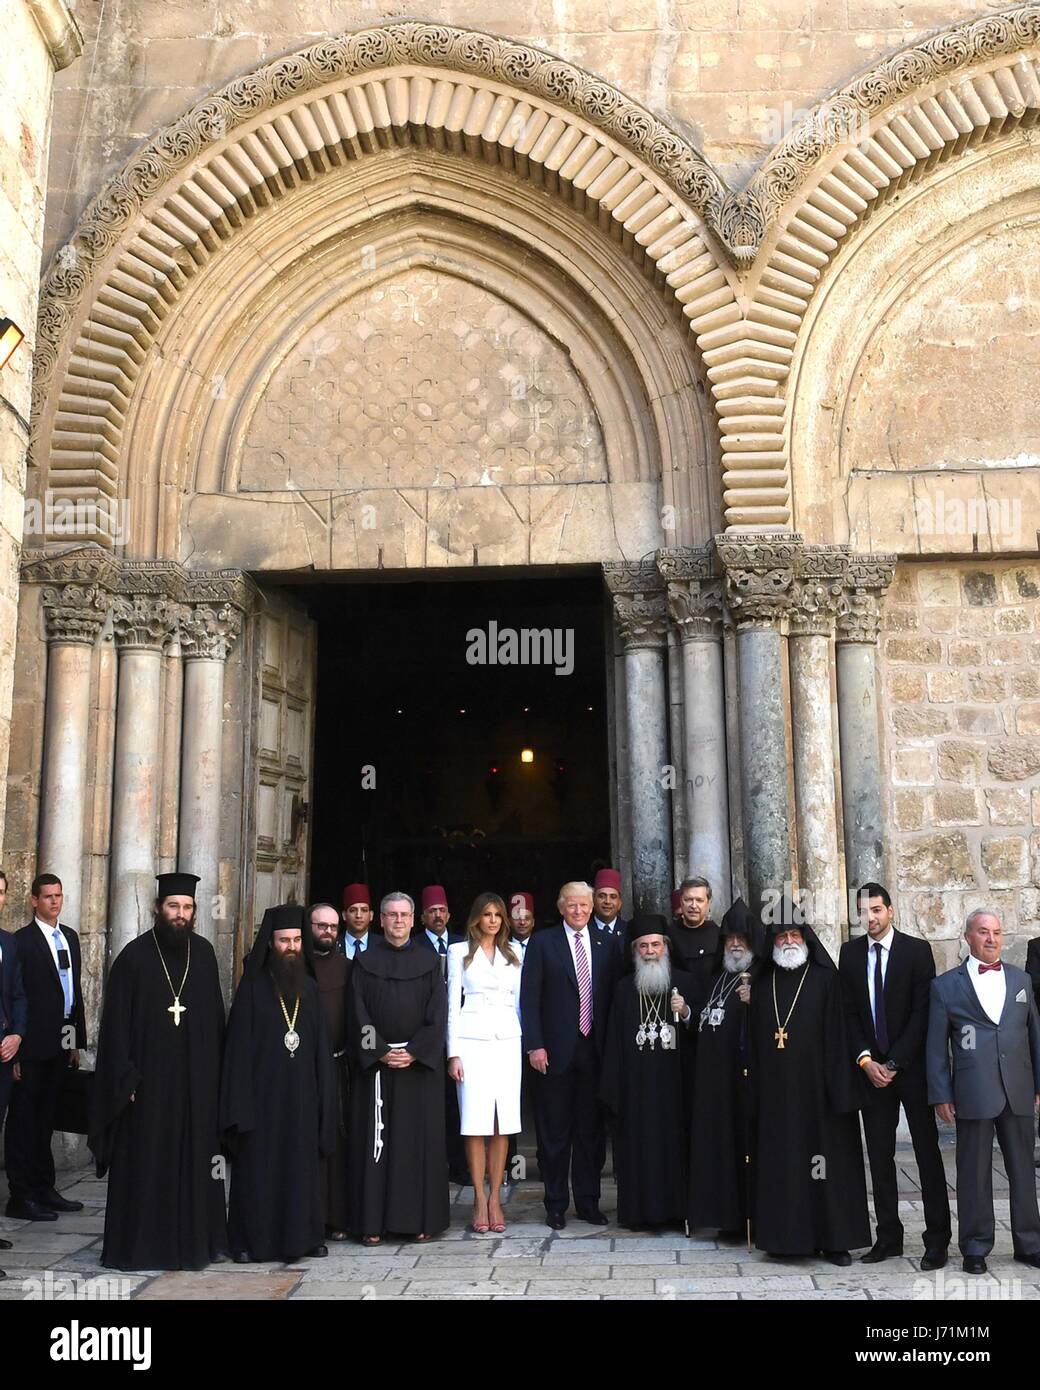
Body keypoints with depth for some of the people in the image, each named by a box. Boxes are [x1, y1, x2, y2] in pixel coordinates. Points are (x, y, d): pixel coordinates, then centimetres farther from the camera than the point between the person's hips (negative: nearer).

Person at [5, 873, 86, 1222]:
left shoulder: (70, 937, 12)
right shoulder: (22, 941, -10)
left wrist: (77, 1040, 14)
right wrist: (18, 1045, -18)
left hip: (61, 1044, 7)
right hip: (34, 1044, -7)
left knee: (45, 1119, 16)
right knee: (24, 1119, 2)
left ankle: (43, 1188, 25)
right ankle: (21, 1196, 8)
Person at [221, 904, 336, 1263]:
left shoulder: (309, 988, 9)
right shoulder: (253, 986, -2)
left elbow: (320, 1046, 10)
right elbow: (239, 1044, -6)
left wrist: (322, 1096, 3)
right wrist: (240, 1099, -12)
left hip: (300, 1094, 4)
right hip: (262, 1091, -3)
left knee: (301, 1165, 7)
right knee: (257, 1165, 1)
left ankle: (301, 1235, 17)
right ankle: (251, 1240, 11)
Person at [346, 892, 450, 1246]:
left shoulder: (429, 962, 6)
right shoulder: (366, 963, 6)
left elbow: (438, 1014, 0)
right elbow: (359, 1014, 0)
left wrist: (414, 1052, -11)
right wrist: (381, 1053, -11)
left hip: (420, 1063, 0)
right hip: (375, 1062, 0)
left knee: (421, 1139, 2)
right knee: (375, 1138, 1)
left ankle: (421, 1218, 9)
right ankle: (373, 1220, 6)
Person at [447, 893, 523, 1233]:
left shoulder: (512, 954, 15)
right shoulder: (459, 952, 6)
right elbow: (453, 1003, 3)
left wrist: (525, 1044, 9)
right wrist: (453, 1053, -3)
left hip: (506, 1040, 3)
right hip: (472, 1040, -3)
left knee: (503, 1124, 0)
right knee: (476, 1123, -5)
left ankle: (495, 1199, 7)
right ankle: (480, 1199, 3)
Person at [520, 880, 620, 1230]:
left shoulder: (605, 946, 9)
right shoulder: (543, 943, 0)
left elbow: (613, 997, 9)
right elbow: (529, 998, -4)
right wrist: (534, 1045, -11)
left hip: (595, 1051, 3)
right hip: (556, 1052, -3)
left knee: (591, 1130, 9)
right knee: (555, 1132, 5)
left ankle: (588, 1203, 21)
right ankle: (555, 1205, 16)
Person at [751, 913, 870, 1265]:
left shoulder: (825, 979, -1)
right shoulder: (763, 983, 9)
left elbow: (837, 1034, -5)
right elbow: (754, 1039, 11)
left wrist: (839, 1088, -11)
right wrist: (756, 1087, 5)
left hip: (814, 1087, -3)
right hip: (775, 1091, 3)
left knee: (825, 1157, 1)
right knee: (780, 1160, 6)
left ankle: (833, 1238, 11)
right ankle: (786, 1235, 15)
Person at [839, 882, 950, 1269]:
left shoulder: (917, 950, -4)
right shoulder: (850, 953, 6)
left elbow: (922, 1012, -8)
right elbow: (849, 1012, 6)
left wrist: (894, 1063, -12)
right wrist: (865, 1059, -6)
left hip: (912, 1066, -3)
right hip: (871, 1067, 3)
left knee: (927, 1151, 2)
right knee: (879, 1155, 6)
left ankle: (937, 1239, 9)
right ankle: (888, 1236, 14)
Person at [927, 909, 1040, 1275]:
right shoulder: (946, 985, 2)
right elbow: (936, 1046, 2)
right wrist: (940, 1095, -3)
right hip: (972, 1093, -3)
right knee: (974, 1172, 4)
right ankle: (975, 1248, 15)